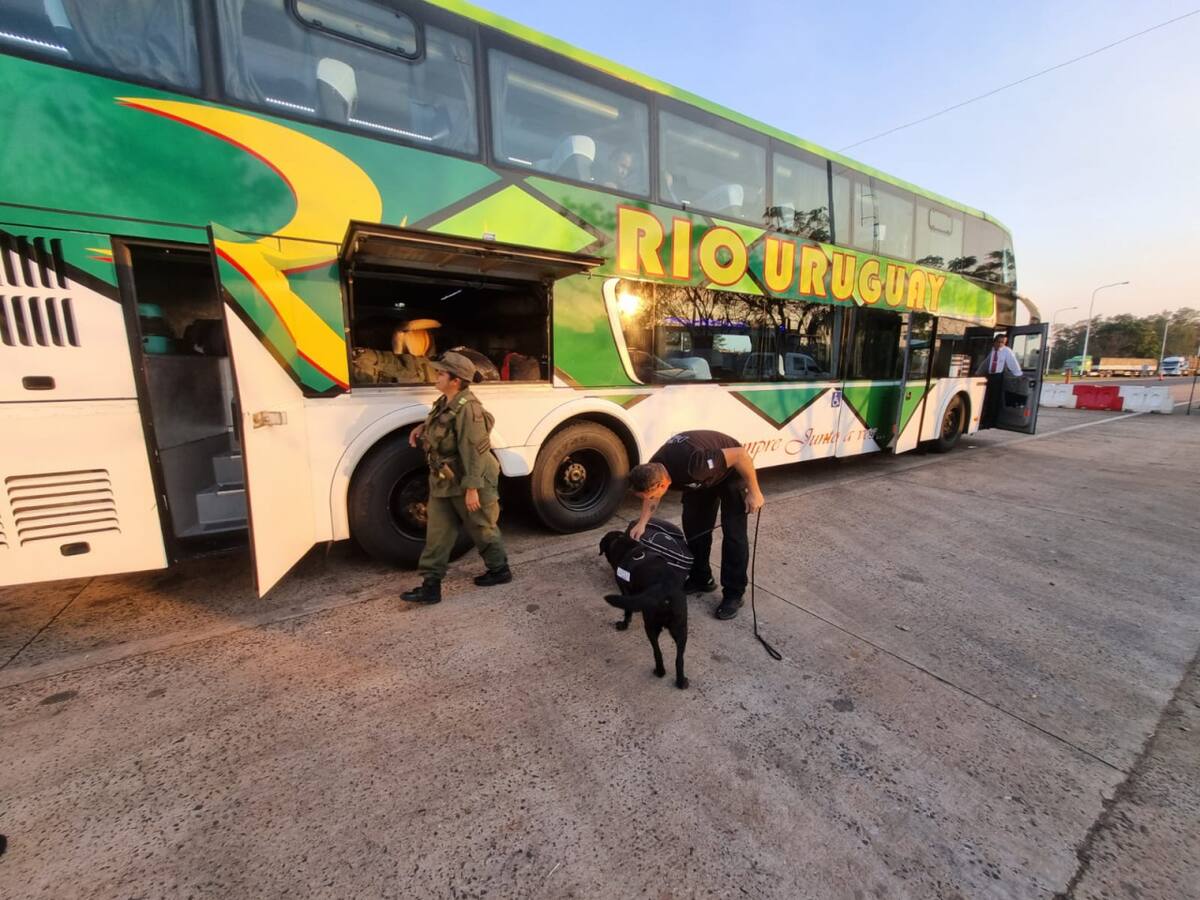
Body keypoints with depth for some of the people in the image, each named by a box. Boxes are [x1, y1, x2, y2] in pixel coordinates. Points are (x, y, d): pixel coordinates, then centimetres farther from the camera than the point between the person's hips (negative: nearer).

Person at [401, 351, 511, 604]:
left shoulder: (467, 408, -24)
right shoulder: (445, 402, 6)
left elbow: (474, 451, -26)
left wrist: (472, 488, -26)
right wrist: (423, 427, 9)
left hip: (468, 483, -9)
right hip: (443, 482, 9)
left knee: (481, 529, 10)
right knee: (437, 533, 9)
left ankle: (500, 570, 31)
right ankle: (431, 585, 17)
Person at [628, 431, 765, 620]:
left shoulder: (692, 464, -44)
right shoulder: (653, 469, -21)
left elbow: (740, 454, -34)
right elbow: (652, 497, 1)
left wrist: (754, 492, -26)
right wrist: (642, 523, -11)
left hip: (731, 472, -6)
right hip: (703, 476, 7)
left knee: (733, 532, -8)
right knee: (693, 526, 5)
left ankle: (733, 594, 3)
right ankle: (700, 579, 22)